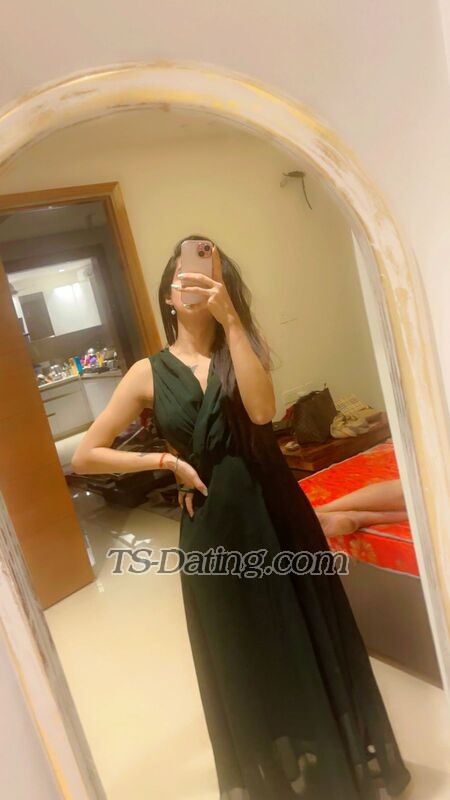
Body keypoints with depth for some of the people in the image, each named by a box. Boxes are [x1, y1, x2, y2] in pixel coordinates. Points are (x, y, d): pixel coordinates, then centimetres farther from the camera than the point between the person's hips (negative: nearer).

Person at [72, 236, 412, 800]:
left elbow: (262, 410, -21)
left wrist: (229, 317, -22)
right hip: (215, 530, 0)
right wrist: (166, 461, -8)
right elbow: (84, 456, -1)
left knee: (307, 640, 16)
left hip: (276, 514, 1)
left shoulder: (240, 351, 1)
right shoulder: (149, 373, -1)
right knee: (243, 659, 16)